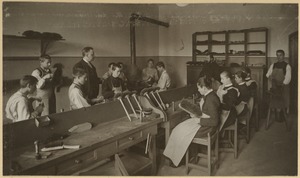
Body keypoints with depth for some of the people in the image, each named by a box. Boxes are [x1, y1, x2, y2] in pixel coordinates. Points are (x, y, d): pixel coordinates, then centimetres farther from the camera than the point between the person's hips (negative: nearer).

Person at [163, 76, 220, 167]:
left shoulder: (211, 99, -26)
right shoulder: (207, 95, 4)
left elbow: (214, 121, -26)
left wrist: (199, 120, -19)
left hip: (207, 127, -10)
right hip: (202, 121, 10)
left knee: (182, 133, -7)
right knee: (179, 128, 3)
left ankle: (178, 160, 13)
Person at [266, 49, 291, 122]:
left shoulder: (287, 66, -4)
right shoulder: (273, 65, 7)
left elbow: (288, 77, -11)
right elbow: (268, 74, 8)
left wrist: (282, 84, -20)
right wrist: (270, 76, -13)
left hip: (283, 86, -3)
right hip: (275, 86, 3)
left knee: (284, 102, 1)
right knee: (276, 102, 4)